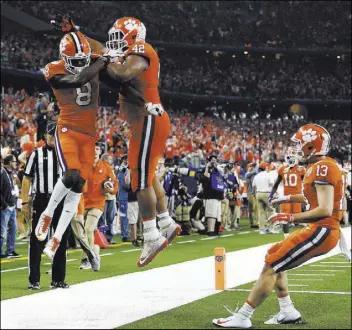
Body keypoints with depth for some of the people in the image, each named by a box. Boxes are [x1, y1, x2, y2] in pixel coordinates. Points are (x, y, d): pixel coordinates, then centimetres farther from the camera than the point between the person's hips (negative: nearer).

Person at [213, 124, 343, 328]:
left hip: (321, 231, -10)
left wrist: (291, 218, -20)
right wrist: (289, 199, 34)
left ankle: (243, 318, -5)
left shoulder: (323, 167, -17)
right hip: (319, 230, 10)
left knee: (271, 265, -9)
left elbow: (324, 210, -25)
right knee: (273, 256, 20)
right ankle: (288, 311, 19)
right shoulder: (323, 166, 13)